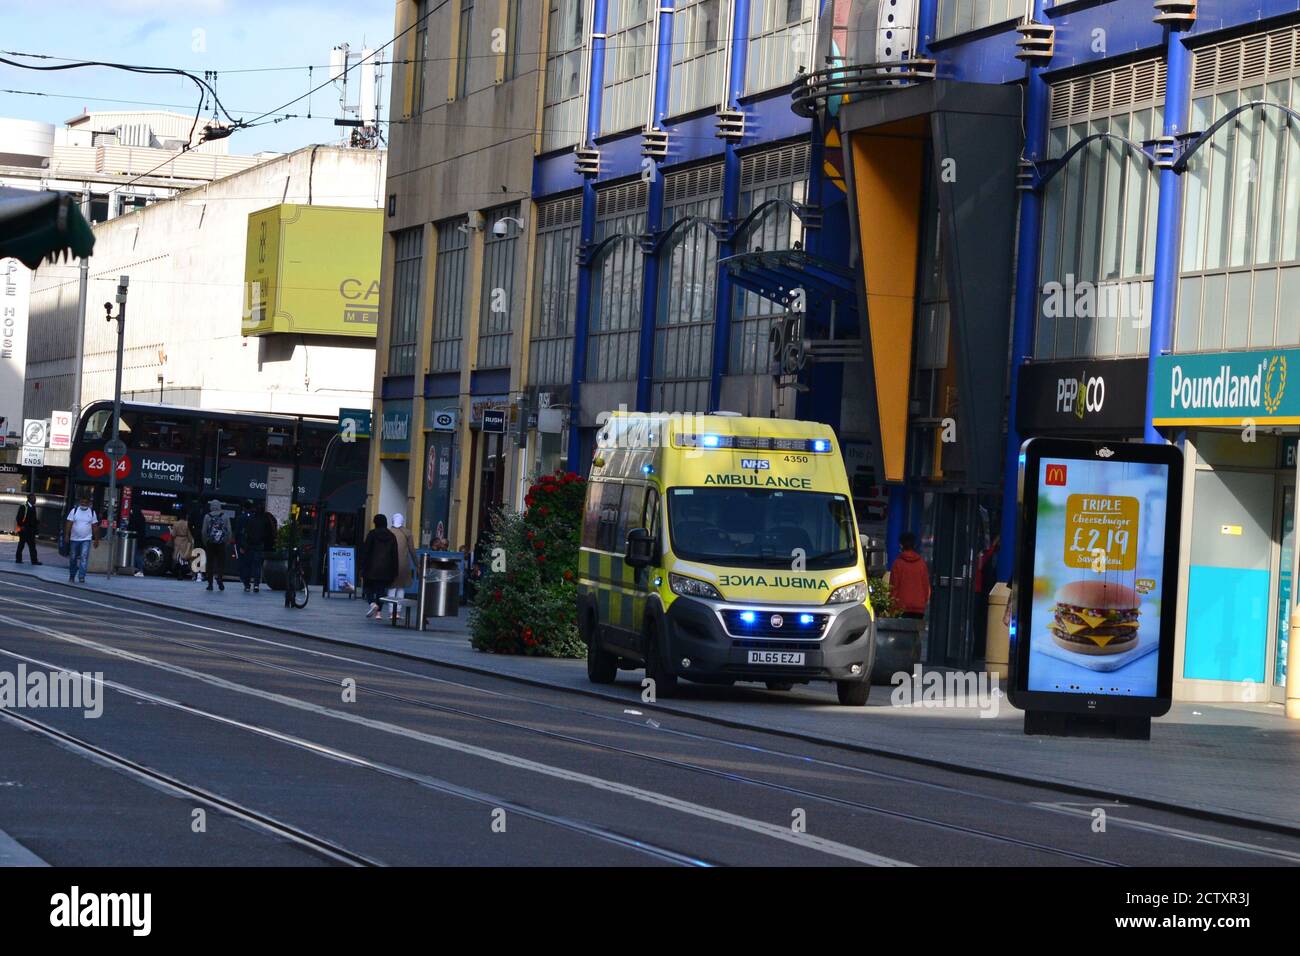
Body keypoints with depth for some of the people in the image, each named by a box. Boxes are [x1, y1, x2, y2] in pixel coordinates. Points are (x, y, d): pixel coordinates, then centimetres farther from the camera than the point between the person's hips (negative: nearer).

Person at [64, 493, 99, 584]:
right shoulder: (74, 511, 2)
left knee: (84, 558, -15)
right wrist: (66, 535, -11)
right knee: (73, 559, 9)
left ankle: (81, 577, -18)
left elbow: (95, 526, 6)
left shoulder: (92, 512, 4)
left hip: (86, 540, -1)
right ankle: (71, 577, 25)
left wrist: (96, 539, 5)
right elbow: (69, 524, -2)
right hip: (74, 539, 1)